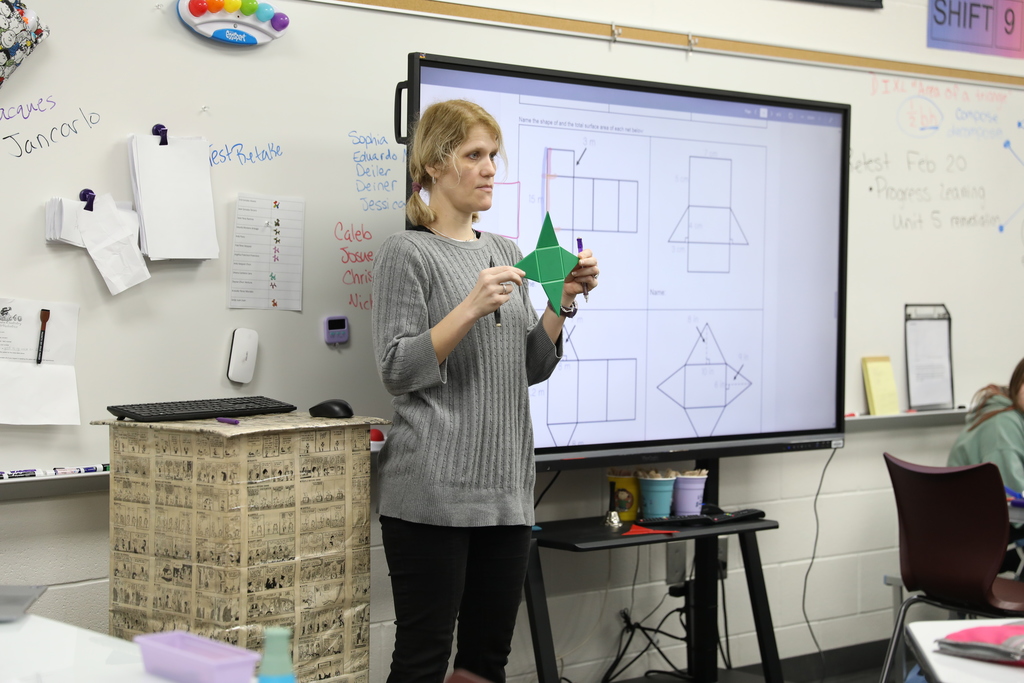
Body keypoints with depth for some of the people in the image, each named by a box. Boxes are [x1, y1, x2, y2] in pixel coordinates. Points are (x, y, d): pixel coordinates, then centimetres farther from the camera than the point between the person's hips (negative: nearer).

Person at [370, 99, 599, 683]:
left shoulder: (506, 252, 15)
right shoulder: (407, 254, -5)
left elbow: (532, 369, 15)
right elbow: (398, 371, -11)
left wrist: (564, 301, 1)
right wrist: (471, 309, -21)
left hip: (507, 488, 6)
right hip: (434, 493, -6)